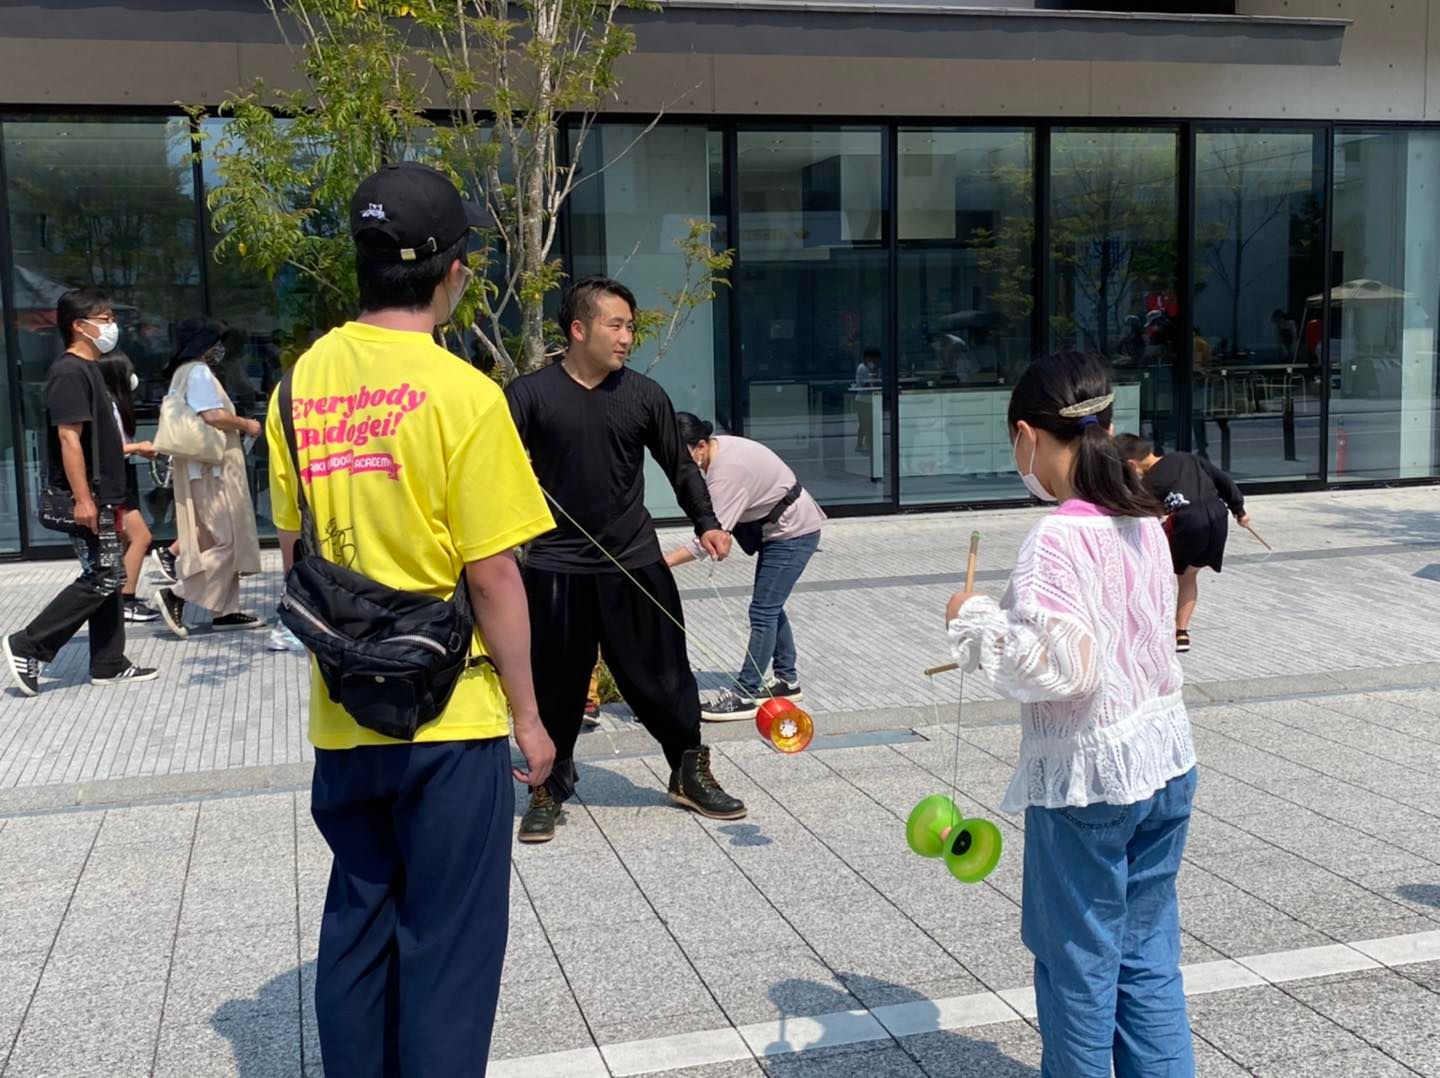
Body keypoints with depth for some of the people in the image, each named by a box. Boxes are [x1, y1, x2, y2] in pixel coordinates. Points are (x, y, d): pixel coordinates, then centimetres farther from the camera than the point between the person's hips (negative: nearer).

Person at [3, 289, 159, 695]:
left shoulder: (88, 370, 16)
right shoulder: (70, 373, -15)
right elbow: (68, 438, -21)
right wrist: (82, 499, -25)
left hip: (102, 497, 10)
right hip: (87, 499, -10)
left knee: (110, 578, 11)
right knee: (101, 579, -9)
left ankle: (109, 665, 17)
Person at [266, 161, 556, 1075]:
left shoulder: (304, 381, 3)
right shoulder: (460, 393, -15)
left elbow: (292, 549, 10)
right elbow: (493, 575, -14)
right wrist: (527, 712, -4)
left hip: (343, 717, 6)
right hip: (450, 714, -6)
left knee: (356, 925, 19)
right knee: (448, 946, 7)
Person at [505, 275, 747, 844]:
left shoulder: (644, 395, 3)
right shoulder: (529, 393, -5)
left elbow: (680, 466, 12)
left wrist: (706, 523, 3)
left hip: (635, 564, 2)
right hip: (556, 568, -2)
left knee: (663, 674, 8)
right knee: (555, 686, 7)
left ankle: (690, 773, 26)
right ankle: (548, 791, 24)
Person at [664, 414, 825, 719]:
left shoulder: (727, 471, -32)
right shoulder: (717, 446, -3)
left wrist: (666, 561, -35)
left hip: (793, 534, -11)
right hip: (780, 530, 11)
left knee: (763, 612, -11)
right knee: (770, 608, 17)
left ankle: (743, 695, -9)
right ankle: (787, 680, 29)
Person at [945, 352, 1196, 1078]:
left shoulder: (1058, 539, -21)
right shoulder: (1144, 523, 4)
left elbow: (1054, 664, -28)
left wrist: (975, 621, -14)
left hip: (1087, 777, -7)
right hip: (1165, 760, 7)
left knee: (1079, 964, 11)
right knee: (1149, 957, 17)